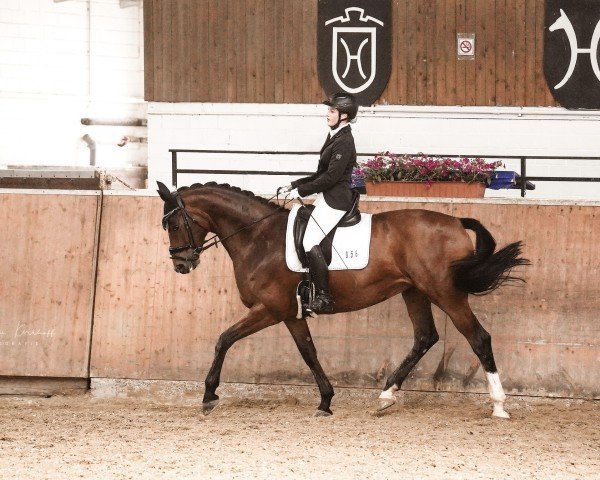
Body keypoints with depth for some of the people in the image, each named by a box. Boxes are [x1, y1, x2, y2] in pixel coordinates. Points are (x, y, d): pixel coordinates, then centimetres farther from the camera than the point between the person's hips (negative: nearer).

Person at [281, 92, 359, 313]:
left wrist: (301, 191, -15)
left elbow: (331, 177, -21)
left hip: (335, 201, -11)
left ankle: (323, 297, -19)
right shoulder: (335, 137, 16)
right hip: (327, 197, 11)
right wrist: (295, 185, 14)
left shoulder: (344, 142, -16)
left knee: (310, 242, -19)